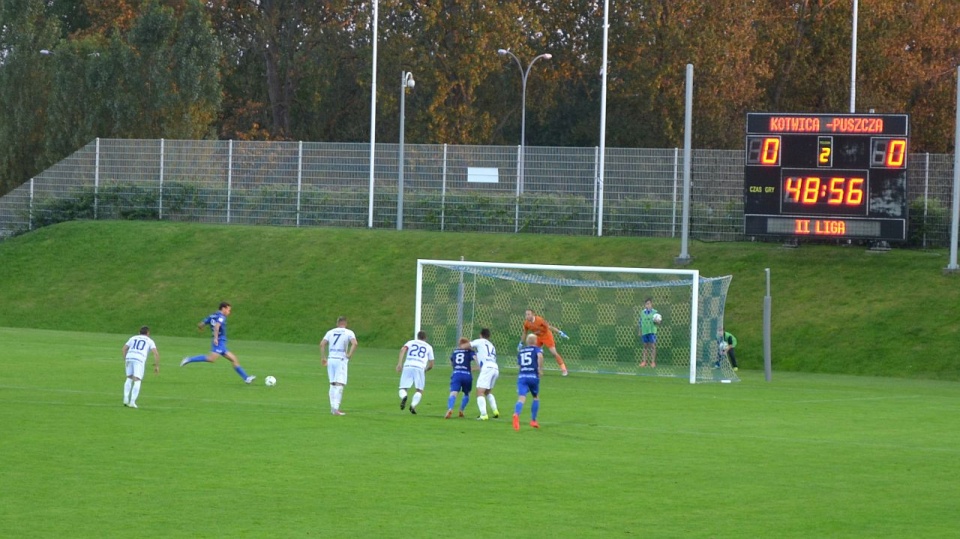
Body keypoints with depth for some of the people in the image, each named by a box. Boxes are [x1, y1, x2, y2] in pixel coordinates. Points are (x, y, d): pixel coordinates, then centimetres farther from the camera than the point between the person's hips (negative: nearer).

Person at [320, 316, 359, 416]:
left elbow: (322, 344, 2)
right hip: (341, 360, -4)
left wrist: (323, 358, 7)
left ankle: (333, 407, 16)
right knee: (339, 385, -7)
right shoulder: (349, 333, 0)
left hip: (331, 359, 4)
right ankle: (335, 408, -17)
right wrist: (349, 355, -9)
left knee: (332, 384, 14)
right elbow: (354, 343, -17)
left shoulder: (330, 332, 10)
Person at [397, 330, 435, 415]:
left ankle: (404, 397, -31)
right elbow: (431, 365, 21)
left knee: (403, 388, 5)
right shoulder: (428, 347, 23)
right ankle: (413, 405, -18)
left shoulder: (410, 342, 22)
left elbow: (403, 349, -1)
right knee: (419, 391, 9)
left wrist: (400, 363, -9)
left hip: (408, 366, 0)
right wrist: (425, 370, 41)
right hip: (420, 368, 0)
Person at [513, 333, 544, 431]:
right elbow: (540, 356, -17)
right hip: (533, 376, -2)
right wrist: (540, 369, -9)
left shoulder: (520, 351, 19)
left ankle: (516, 415, -42)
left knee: (521, 399, -13)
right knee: (536, 398, 22)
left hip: (521, 376, 2)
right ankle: (533, 420, 24)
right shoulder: (537, 349, 5)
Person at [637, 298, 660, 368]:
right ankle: (644, 361, 13)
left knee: (652, 346, -6)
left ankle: (653, 362, -3)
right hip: (644, 332, 4)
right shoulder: (642, 313, 11)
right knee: (645, 346, 9)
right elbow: (640, 323, 16)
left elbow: (658, 322, -1)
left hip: (652, 332, -4)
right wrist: (640, 332, 14)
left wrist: (657, 322, -24)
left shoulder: (655, 312, 0)